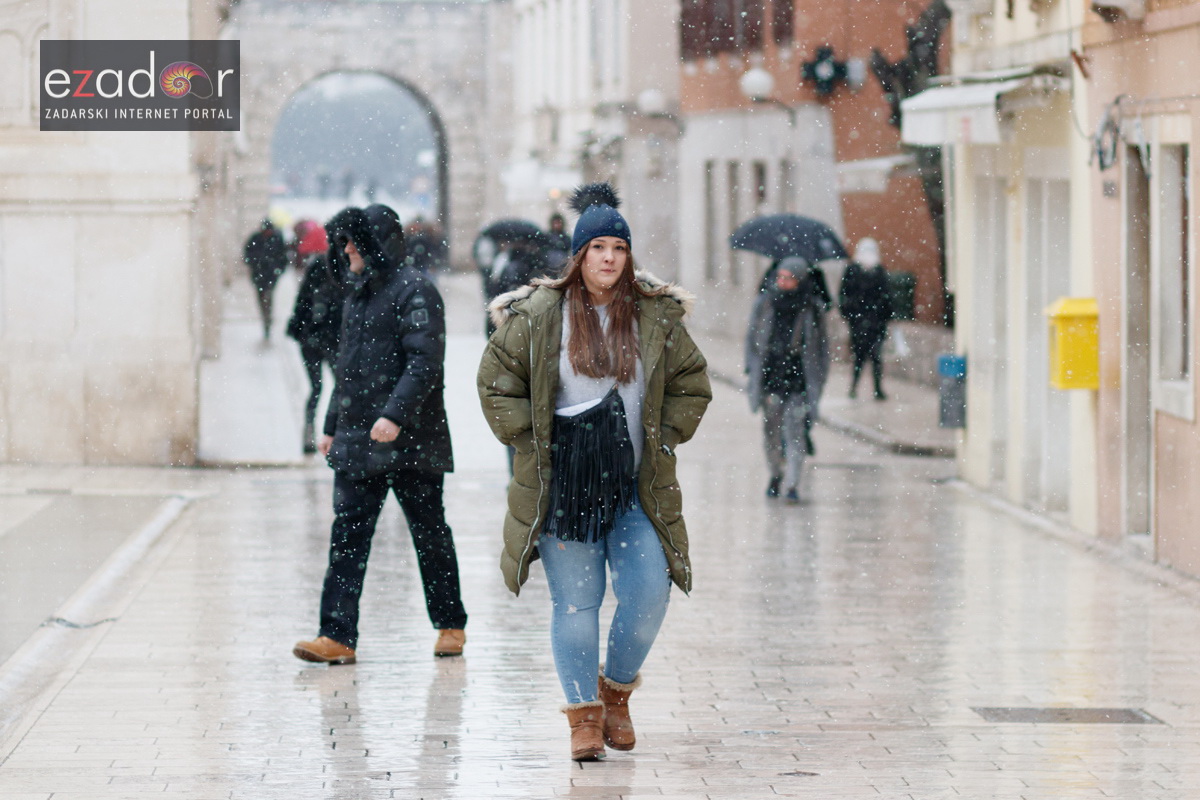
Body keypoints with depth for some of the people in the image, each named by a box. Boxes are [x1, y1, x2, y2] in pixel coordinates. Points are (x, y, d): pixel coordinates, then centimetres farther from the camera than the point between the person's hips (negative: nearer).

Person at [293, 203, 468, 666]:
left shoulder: (414, 292, -10)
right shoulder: (357, 294, 16)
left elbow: (425, 361, -19)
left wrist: (395, 413, -29)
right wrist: (332, 426, 20)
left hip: (409, 439, -7)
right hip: (357, 439, 7)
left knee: (429, 533, 6)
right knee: (347, 535, -2)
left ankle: (451, 626, 20)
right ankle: (338, 637, -6)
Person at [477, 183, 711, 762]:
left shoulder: (656, 316, 4)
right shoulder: (537, 315, -1)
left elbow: (691, 384, 14)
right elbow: (497, 382, 5)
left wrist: (661, 439, 4)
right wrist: (531, 442, -2)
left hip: (636, 483, 2)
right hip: (563, 484, -2)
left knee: (648, 593, -7)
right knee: (575, 601, 0)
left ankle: (616, 688, 17)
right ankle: (584, 713, 9)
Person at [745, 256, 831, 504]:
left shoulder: (812, 309, -1)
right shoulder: (765, 303, 4)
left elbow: (821, 347, 5)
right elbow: (752, 337, 12)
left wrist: (817, 380, 2)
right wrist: (753, 367, 3)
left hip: (798, 379, -3)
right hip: (770, 376, 3)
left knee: (795, 432, -10)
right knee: (771, 430, 10)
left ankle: (792, 485, -9)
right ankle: (776, 474, 32)